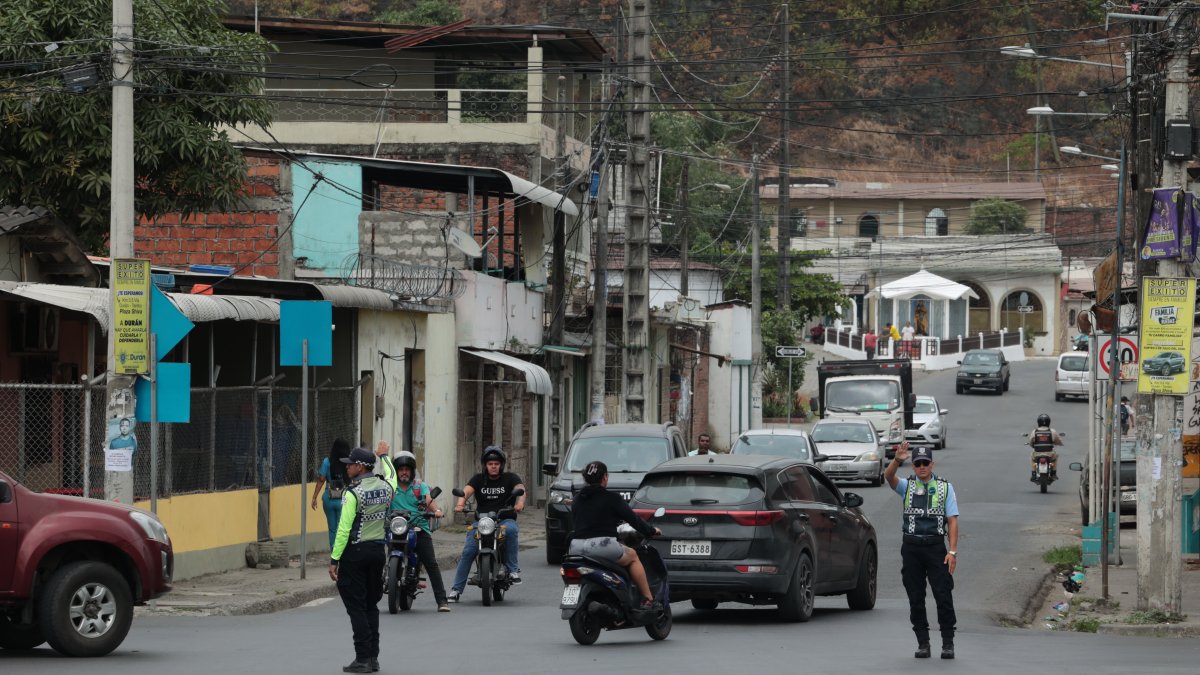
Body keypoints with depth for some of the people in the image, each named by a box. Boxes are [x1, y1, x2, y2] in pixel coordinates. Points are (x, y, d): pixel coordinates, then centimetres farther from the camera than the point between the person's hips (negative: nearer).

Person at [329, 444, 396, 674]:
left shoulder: (353, 493, -16)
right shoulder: (386, 486, 3)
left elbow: (344, 529, -18)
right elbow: (392, 476, 30)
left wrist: (334, 560, -14)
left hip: (355, 552, -6)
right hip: (378, 550, 7)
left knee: (356, 607, -2)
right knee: (371, 605, 14)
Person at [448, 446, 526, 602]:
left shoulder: (509, 478, 9)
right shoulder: (478, 479, 12)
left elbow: (520, 488, -11)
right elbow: (467, 490, -7)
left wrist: (520, 502, -35)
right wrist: (461, 503, -31)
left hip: (504, 518, -1)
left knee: (511, 529, -37)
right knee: (468, 551, -16)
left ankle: (513, 570, -28)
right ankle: (456, 589, -10)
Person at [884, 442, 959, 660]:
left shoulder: (945, 487, 6)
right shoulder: (907, 486, 8)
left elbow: (953, 521, 2)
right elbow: (889, 477, -13)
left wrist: (952, 551, -7)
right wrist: (897, 460, -34)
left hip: (936, 546, -1)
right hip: (911, 547, 1)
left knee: (943, 596, -5)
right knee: (915, 599, 4)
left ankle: (948, 643, 1)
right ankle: (923, 643, 10)